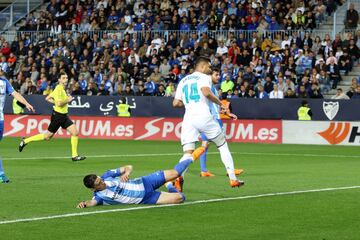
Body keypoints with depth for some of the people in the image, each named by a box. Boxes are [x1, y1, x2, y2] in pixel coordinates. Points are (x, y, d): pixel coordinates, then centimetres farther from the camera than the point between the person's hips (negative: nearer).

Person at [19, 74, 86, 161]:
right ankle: (25, 141, 17)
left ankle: (74, 156, 0)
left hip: (64, 116, 9)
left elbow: (47, 98, 19)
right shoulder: (58, 89, -17)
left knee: (75, 132, -4)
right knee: (48, 136, 2)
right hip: (57, 115, -9)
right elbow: (59, 103, -28)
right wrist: (68, 100, -14)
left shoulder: (62, 89, 12)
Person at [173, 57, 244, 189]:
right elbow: (206, 92, -16)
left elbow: (176, 103, 16)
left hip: (188, 118, 4)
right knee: (223, 145, 15)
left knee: (187, 154, -3)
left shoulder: (183, 81, 21)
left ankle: (178, 177, -34)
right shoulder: (204, 77, 5)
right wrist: (220, 103, -3)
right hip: (204, 116, -4)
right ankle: (233, 179, 14)